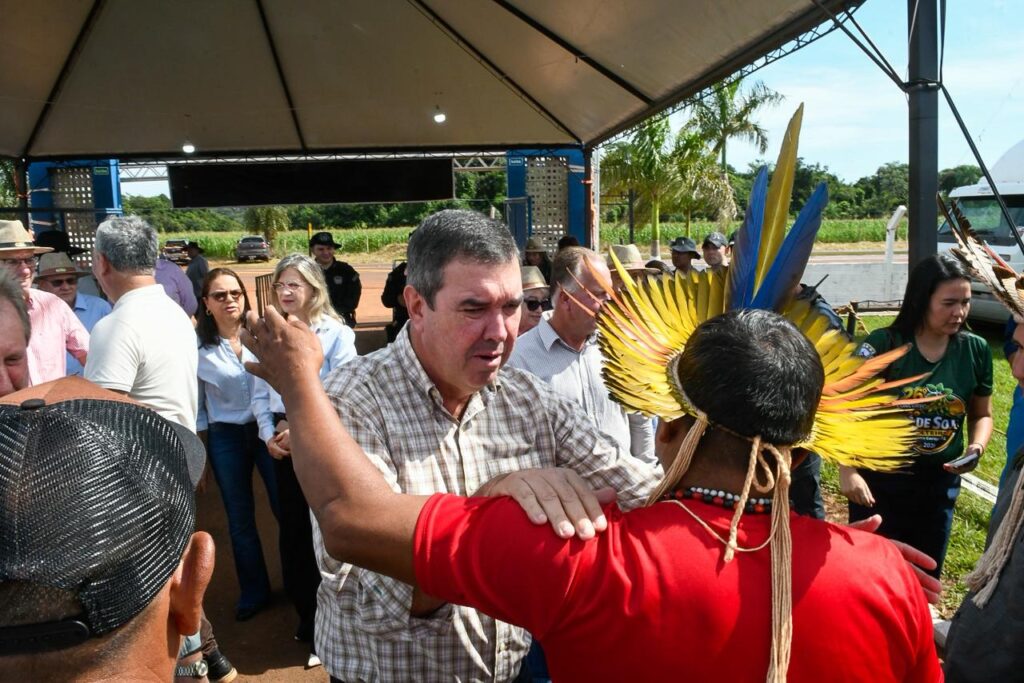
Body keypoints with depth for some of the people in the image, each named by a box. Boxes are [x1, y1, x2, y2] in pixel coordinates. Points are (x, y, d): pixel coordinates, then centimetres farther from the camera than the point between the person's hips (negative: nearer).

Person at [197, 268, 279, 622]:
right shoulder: (198, 345, -4)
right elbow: (195, 403, 3)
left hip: (267, 429, -1)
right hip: (225, 438, 1)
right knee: (240, 519, 13)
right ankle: (254, 591, 31)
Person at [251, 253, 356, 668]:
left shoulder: (336, 334, -7)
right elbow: (260, 394, 8)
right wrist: (269, 435, -6)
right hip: (283, 448, 5)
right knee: (292, 530, 13)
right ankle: (307, 616, 31)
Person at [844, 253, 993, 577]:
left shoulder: (976, 350, -3)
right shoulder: (883, 344, -15)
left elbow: (982, 414, 11)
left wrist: (977, 447, -10)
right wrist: (848, 470, -25)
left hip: (940, 484, 4)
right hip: (878, 482, -3)